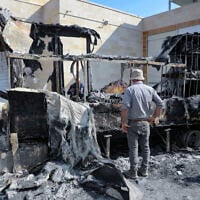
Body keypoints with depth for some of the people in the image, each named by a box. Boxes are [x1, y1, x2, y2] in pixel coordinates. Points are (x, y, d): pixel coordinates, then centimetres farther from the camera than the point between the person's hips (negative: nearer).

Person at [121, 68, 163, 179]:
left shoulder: (130, 89, -11)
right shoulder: (150, 89, 2)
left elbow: (125, 106, -21)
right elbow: (160, 104, 1)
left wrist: (123, 122, -13)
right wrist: (153, 117, 8)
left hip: (132, 123, -4)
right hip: (145, 123, 4)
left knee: (133, 148, 5)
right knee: (145, 147, 16)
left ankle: (133, 172, 14)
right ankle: (144, 170, 26)